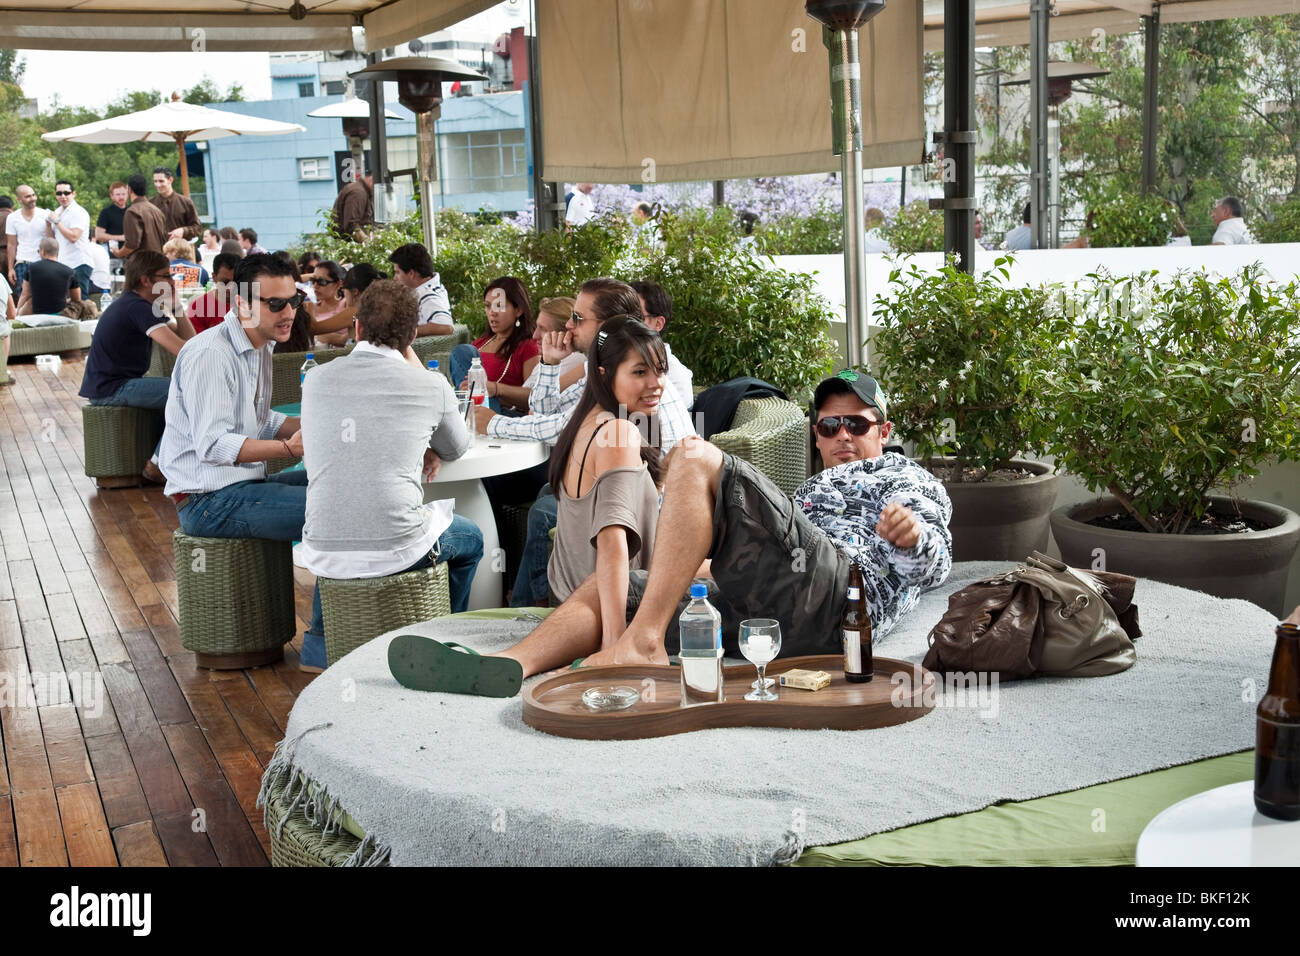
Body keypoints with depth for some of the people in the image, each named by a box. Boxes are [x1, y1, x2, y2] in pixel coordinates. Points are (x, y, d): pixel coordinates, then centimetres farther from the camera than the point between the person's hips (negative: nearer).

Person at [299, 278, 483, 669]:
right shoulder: (429, 386, -5)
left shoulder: (316, 379, 4)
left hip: (326, 556, 3)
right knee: (470, 538, 30)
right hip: (397, 549, -3)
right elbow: (456, 449, 17)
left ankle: (321, 646, 46)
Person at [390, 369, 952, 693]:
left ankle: (641, 642, -30)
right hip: (755, 610, 7)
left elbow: (932, 565, 6)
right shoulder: (812, 490, 45)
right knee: (608, 586, 3)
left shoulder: (906, 478, 26)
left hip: (843, 588, -7)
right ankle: (509, 664, -26)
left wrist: (912, 535, -18)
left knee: (697, 458, -20)